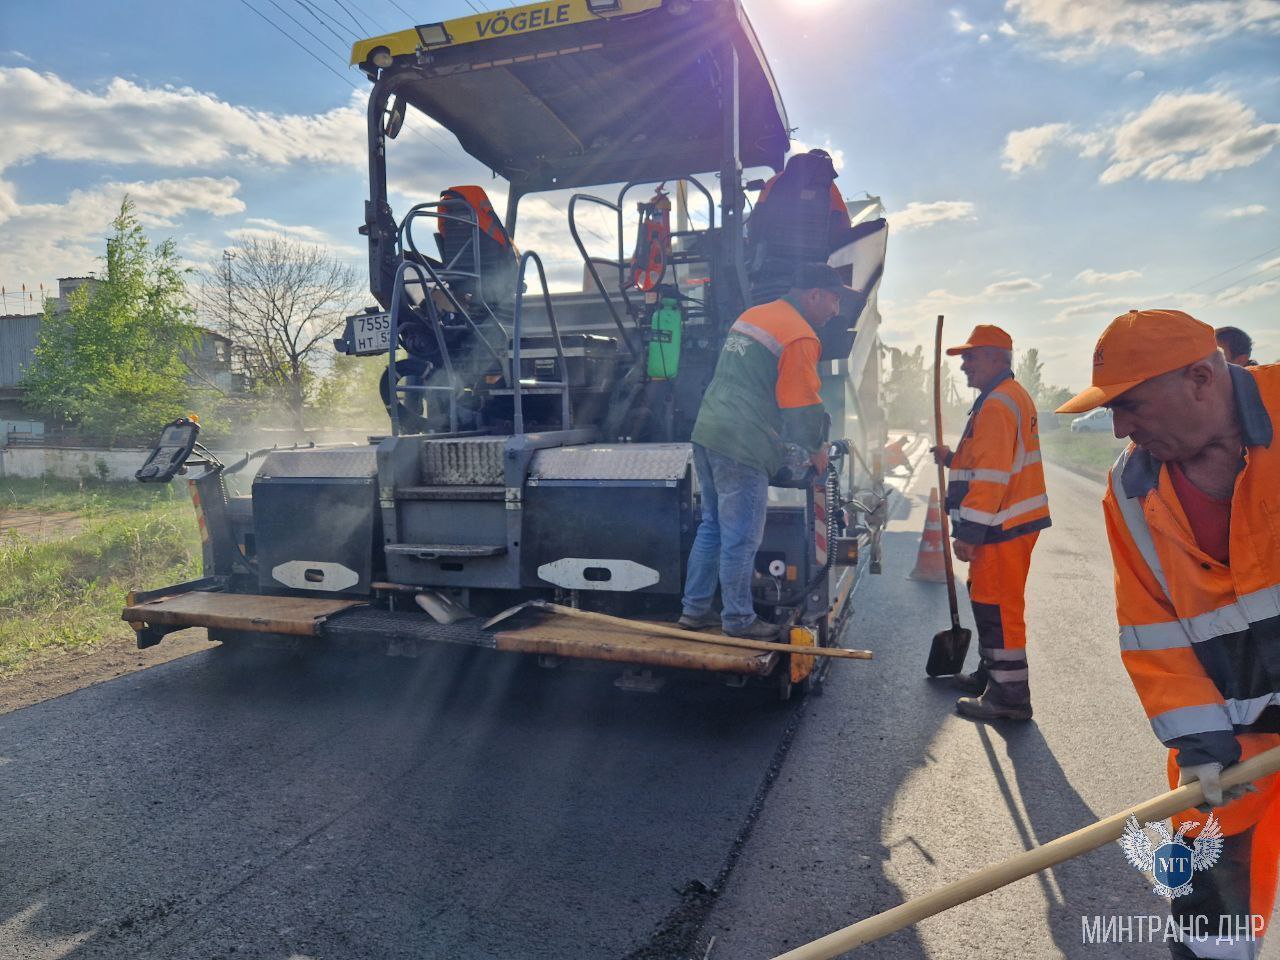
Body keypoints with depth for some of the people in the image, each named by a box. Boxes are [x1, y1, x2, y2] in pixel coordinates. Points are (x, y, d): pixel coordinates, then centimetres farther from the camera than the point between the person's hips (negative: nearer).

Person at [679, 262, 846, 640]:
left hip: (706, 434, 9)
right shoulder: (800, 336, -10)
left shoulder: (751, 316, 18)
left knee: (712, 526, 18)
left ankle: (694, 609, 26)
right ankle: (738, 621, 15)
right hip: (743, 448, -9)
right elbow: (802, 403, -10)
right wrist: (815, 448, 8)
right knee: (741, 538, 2)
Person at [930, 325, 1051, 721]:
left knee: (996, 606, -5)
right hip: (1013, 520, 11)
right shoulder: (1014, 397, 17)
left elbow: (991, 476, -24)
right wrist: (953, 458, 14)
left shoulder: (997, 405, -18)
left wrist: (969, 532, -22)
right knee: (988, 599, 21)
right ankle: (991, 672, 35)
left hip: (1003, 526, -11)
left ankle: (1008, 696, 3)